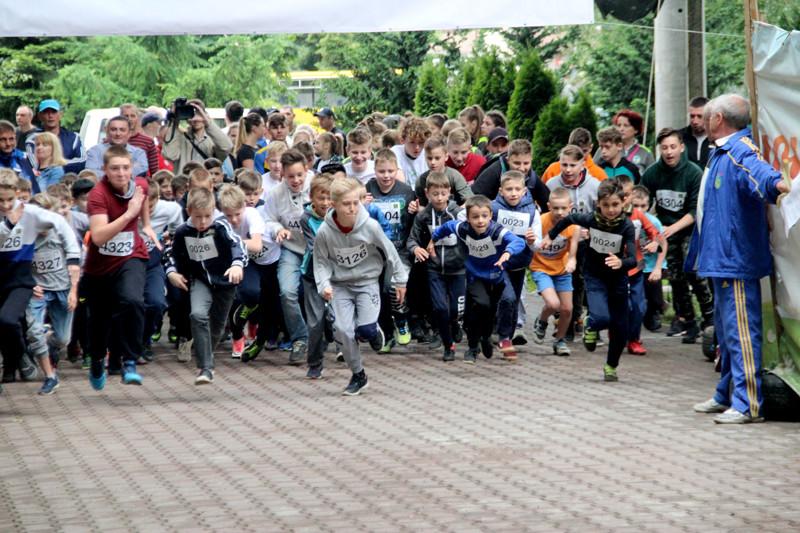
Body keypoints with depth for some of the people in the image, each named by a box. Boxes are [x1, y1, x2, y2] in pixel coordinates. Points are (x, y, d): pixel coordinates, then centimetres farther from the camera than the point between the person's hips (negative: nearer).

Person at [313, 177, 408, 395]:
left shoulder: (370, 226, -18)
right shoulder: (325, 232, -17)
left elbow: (389, 251, -3)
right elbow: (321, 261, -2)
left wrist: (400, 279, 4)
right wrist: (324, 285, -18)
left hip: (367, 281, -1)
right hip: (340, 285, 1)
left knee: (365, 329, -17)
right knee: (343, 330, -11)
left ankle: (375, 333, 23)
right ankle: (358, 376, 9)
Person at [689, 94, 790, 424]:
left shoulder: (740, 150, -16)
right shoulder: (720, 153, 19)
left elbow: (757, 169, -39)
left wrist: (777, 184, -59)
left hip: (736, 260, -11)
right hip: (722, 260, 11)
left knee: (741, 332, -11)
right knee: (726, 333, 19)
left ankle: (748, 405, -11)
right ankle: (726, 396, 30)